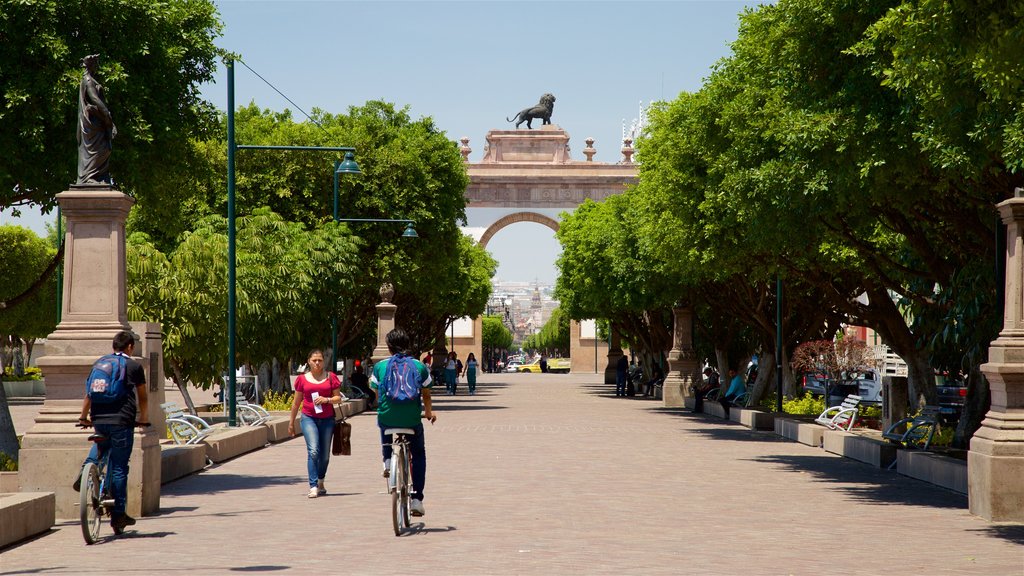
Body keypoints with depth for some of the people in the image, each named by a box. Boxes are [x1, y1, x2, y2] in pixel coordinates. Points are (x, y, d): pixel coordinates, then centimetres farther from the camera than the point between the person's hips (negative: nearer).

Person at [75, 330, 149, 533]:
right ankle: (118, 514, 2)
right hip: (122, 421, -4)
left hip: (99, 420, 4)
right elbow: (142, 398, 11)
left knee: (101, 443, 36)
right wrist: (143, 418, 25)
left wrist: (84, 417, 27)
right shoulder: (134, 366, 4)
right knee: (119, 467, 1)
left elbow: (89, 394, 16)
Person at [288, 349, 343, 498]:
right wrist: (291, 423, 18)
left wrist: (327, 400, -14)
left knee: (324, 454, 9)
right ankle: (313, 487, -20)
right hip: (309, 418, -1)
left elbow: (338, 398, 6)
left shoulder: (330, 377, 6)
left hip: (327, 419, 1)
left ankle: (320, 483, 32)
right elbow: (296, 402, 14)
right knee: (313, 451, -18)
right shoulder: (302, 379, 7)